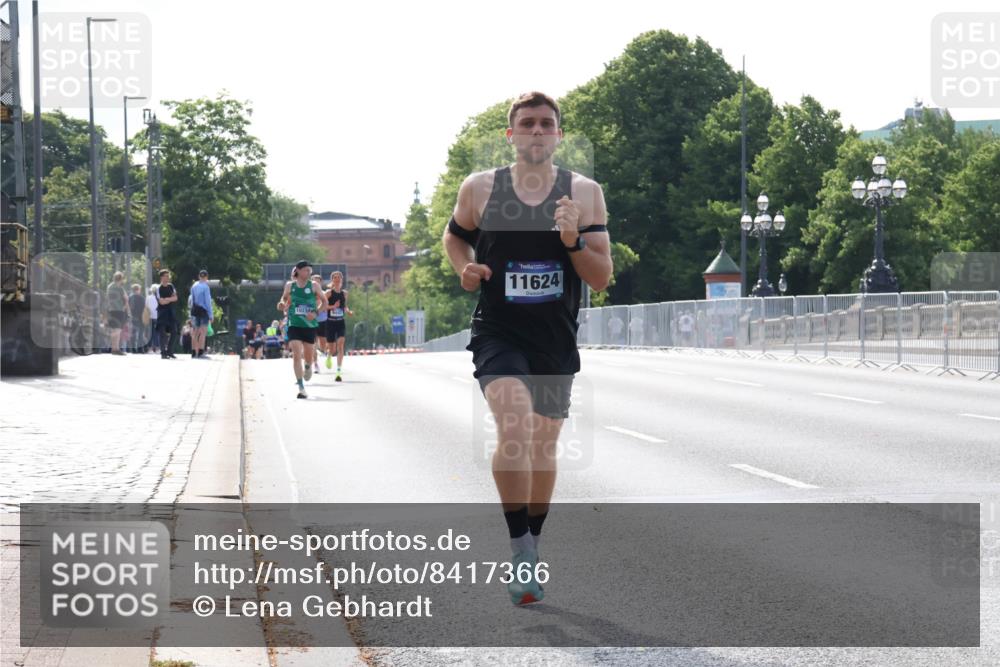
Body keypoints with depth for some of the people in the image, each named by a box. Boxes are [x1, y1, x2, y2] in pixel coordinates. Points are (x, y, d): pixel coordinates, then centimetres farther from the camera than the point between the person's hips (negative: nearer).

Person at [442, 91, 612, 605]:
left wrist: (573, 240, -20)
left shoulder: (584, 193, -1)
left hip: (555, 340, 3)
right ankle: (521, 550, -19)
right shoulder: (479, 189, -1)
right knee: (514, 428, -25)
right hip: (497, 332, -3)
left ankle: (532, 545, 34)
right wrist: (464, 267, -3)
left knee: (543, 447, 14)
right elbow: (454, 235, 18)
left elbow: (602, 278, -1)